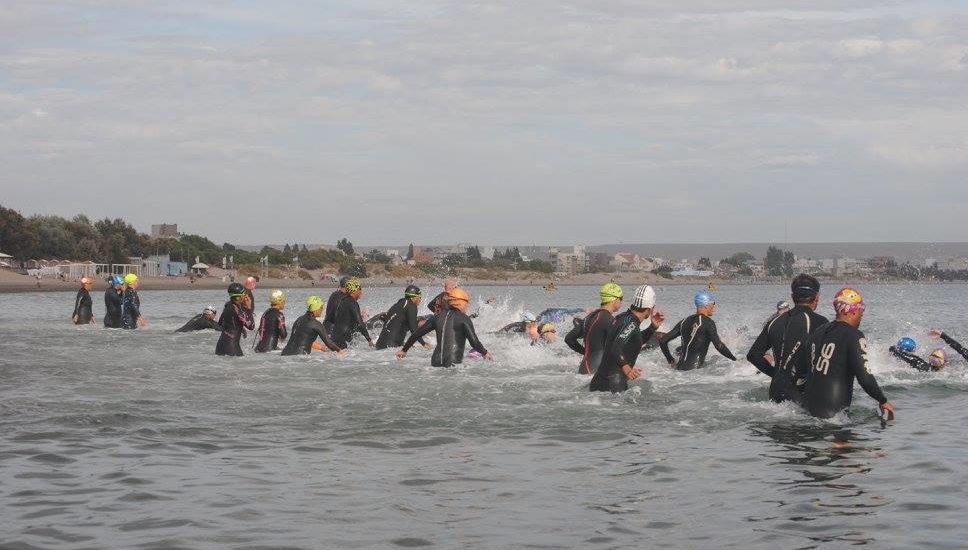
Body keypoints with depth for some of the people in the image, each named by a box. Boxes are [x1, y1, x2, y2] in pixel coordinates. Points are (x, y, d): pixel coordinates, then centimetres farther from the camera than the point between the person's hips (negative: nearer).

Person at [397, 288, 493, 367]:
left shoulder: (439, 317, 17)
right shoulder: (463, 318, 0)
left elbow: (417, 334, 22)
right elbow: (474, 341, -7)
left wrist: (404, 350, 33)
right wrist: (485, 354, 11)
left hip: (436, 362, 6)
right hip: (453, 363, -6)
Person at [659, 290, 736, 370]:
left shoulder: (684, 322, 14)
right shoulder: (708, 322, -6)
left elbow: (662, 341, 14)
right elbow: (719, 346, -13)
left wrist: (671, 361, 22)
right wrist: (734, 359, 0)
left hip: (679, 366, 8)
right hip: (694, 368, -8)